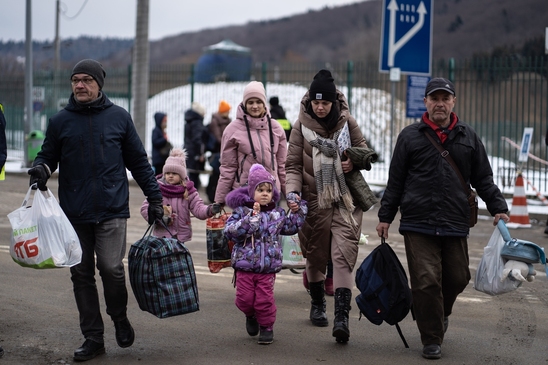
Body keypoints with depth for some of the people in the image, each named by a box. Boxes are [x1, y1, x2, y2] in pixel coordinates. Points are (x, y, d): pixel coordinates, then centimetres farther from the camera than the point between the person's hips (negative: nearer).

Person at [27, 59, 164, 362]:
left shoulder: (119, 118, 5)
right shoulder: (60, 122, 7)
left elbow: (138, 161, 11)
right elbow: (48, 156, 14)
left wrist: (154, 196, 8)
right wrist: (41, 169, -10)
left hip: (112, 209, -2)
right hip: (74, 212, 2)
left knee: (111, 268, -12)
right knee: (82, 275, 5)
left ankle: (119, 317, 16)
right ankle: (93, 337, 14)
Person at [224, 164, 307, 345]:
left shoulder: (277, 214, 8)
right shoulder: (241, 211, -3)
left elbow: (291, 227, 23)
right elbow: (230, 231, -16)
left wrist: (298, 210, 13)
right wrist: (251, 218, -23)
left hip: (268, 268, 1)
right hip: (244, 266, -1)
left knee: (265, 299, -2)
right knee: (245, 298, 1)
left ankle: (266, 327, 17)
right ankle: (251, 316, 33)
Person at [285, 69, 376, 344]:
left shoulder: (347, 122, 2)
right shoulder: (301, 126, 0)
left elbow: (364, 150, 15)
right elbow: (293, 166, -1)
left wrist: (355, 162, -7)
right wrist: (293, 193, -16)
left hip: (346, 201, 0)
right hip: (315, 200, 0)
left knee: (343, 255, -12)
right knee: (316, 256, 11)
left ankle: (342, 316, -17)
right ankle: (317, 304, 34)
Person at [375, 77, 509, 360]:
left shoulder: (468, 137, 11)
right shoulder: (410, 136, 5)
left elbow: (483, 178, 14)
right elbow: (395, 180, 8)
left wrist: (498, 208, 3)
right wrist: (385, 216, 6)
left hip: (455, 225, 3)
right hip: (418, 223, -2)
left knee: (457, 278, 10)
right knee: (426, 281, -6)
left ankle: (441, 313, 41)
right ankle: (431, 339, 6)